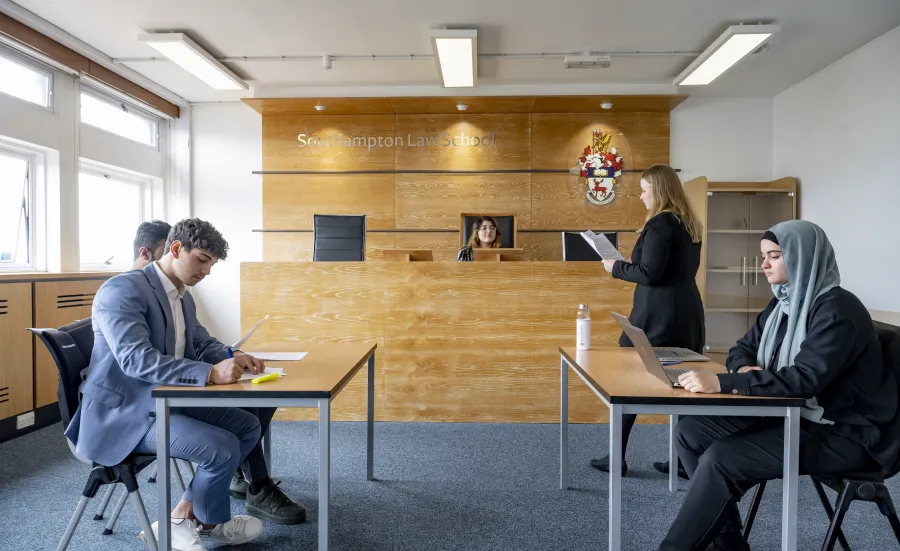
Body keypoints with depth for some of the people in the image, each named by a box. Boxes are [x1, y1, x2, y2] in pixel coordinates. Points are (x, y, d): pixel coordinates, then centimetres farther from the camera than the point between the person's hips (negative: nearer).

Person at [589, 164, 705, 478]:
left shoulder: (660, 223, -13)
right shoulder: (689, 223, 14)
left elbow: (650, 273, -19)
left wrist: (616, 268, -4)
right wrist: (629, 265, 18)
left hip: (659, 317, -8)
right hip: (685, 315, 9)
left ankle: (616, 459, 13)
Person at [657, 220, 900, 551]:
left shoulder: (837, 309, -19)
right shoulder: (783, 302, 8)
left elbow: (804, 378, -30)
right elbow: (743, 348, 14)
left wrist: (722, 383, -38)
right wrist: (745, 369, -11)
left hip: (845, 433, -8)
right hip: (794, 414, 9)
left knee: (721, 459, -26)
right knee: (690, 431, -5)